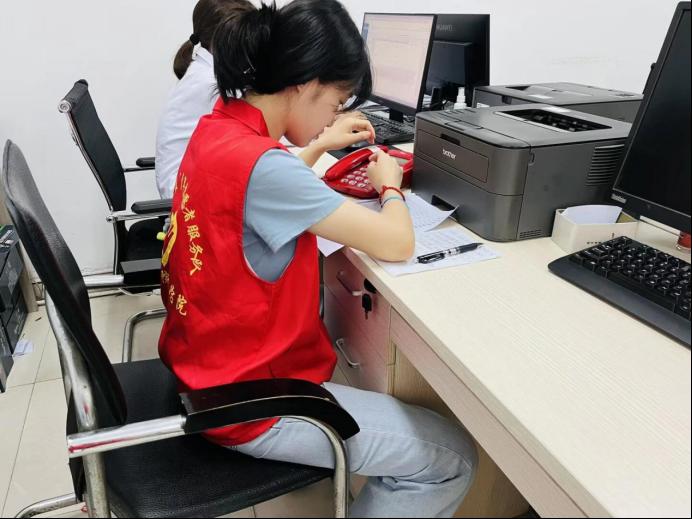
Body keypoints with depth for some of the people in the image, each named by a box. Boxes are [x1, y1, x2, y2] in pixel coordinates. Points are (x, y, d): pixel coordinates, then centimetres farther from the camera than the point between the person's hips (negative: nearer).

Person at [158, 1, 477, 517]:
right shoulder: (260, 166, -31)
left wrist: (319, 145, 13)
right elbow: (397, 243, -24)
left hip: (206, 361, 10)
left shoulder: (218, 126, -1)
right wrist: (390, 184, -5)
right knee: (454, 459, -1)